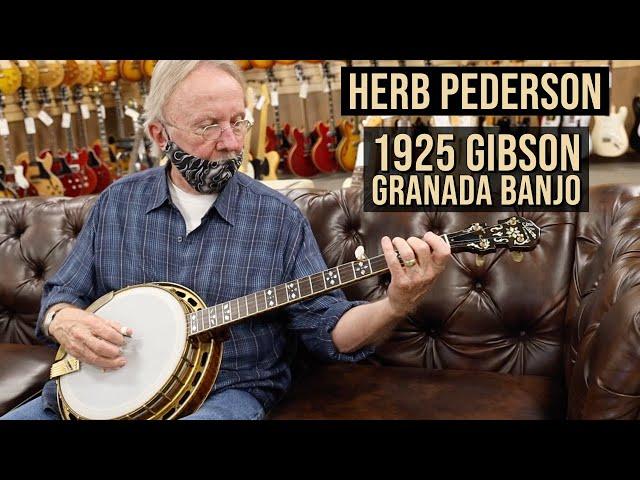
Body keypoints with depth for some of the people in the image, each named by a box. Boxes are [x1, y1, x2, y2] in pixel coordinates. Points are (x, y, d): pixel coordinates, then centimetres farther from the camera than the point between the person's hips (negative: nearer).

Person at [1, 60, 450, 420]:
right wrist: (64, 320, -13)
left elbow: (326, 327, -3)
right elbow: (62, 293, 11)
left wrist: (395, 306, -23)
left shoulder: (281, 218, -3)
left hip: (228, 392, -2)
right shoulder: (118, 200, 4)